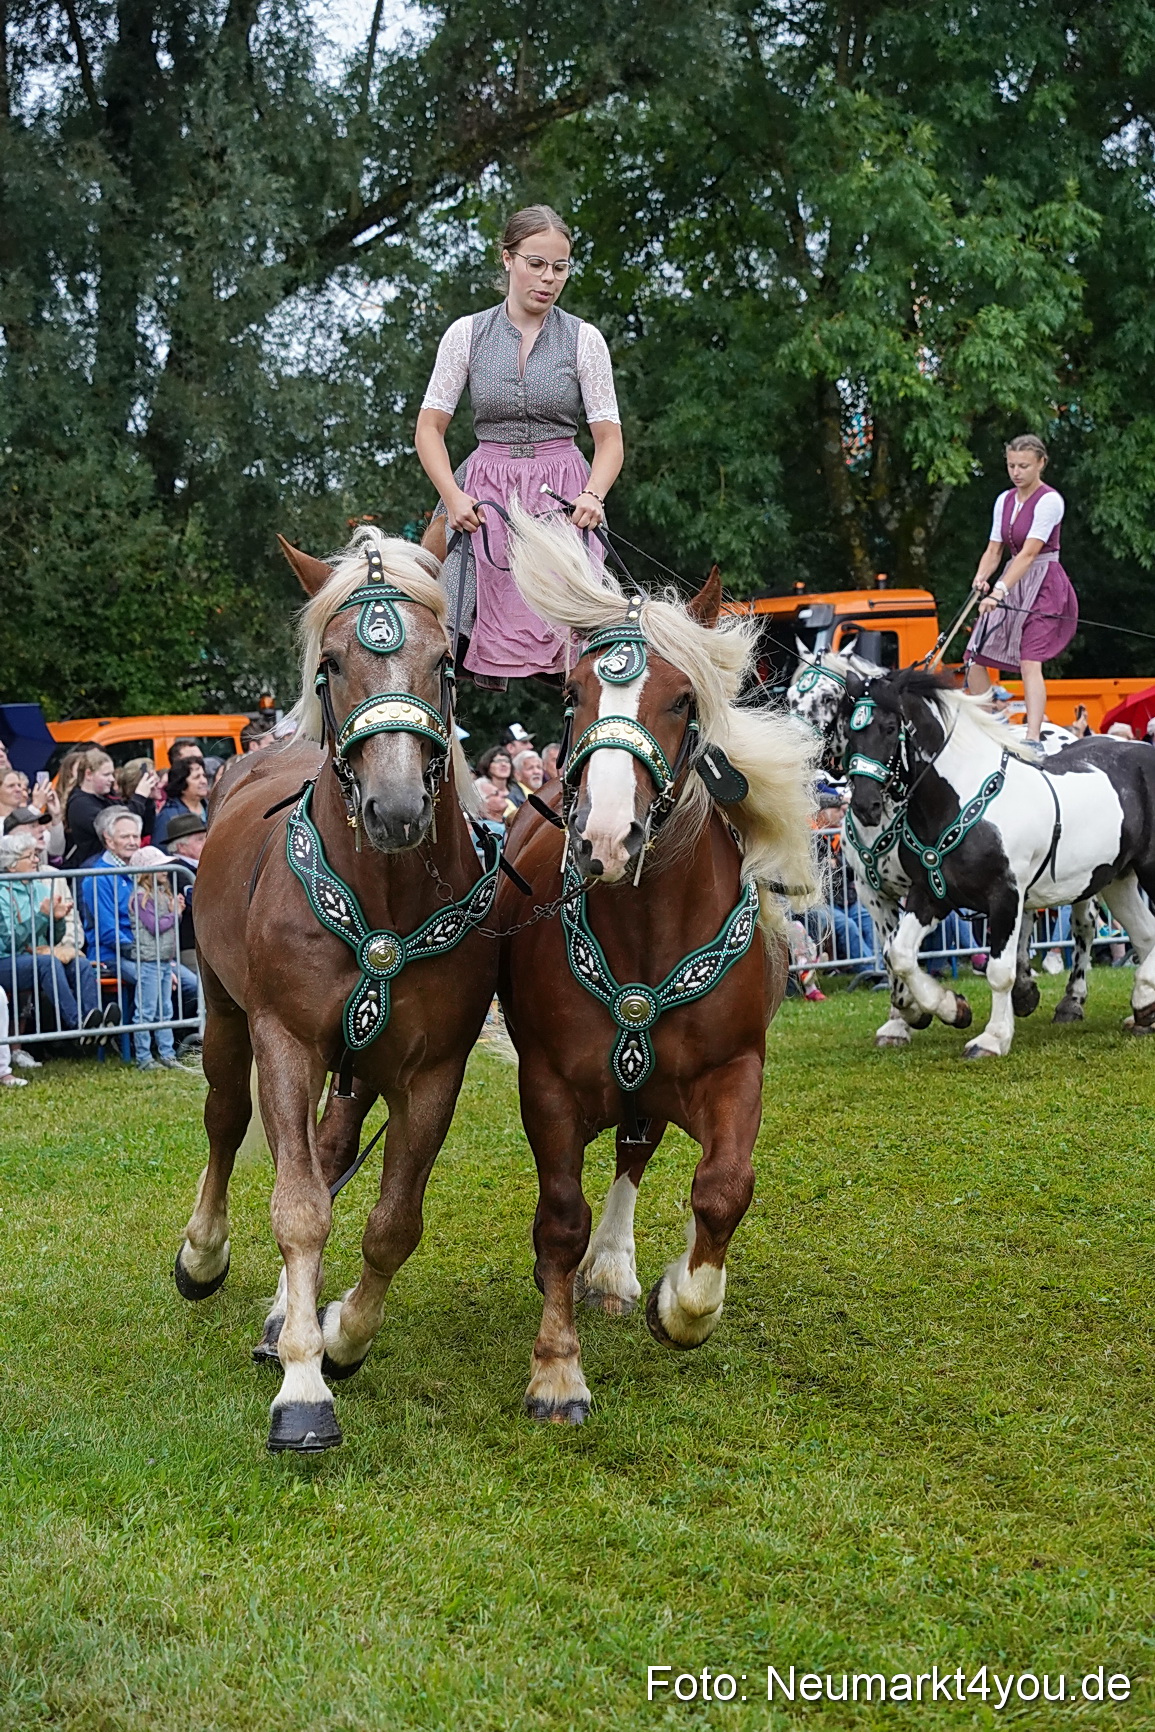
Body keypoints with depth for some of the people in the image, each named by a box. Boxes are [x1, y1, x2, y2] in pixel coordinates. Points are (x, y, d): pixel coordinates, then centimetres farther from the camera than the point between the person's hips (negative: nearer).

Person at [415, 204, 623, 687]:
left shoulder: (584, 339, 3)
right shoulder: (467, 334, 4)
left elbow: (609, 437, 1)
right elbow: (429, 428, 5)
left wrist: (592, 495, -18)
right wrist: (453, 496, -11)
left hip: (563, 495, 0)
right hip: (486, 495, 1)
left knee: (563, 635, -11)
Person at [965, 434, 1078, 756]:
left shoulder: (1050, 500, -13)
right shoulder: (1004, 500, 10)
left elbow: (1029, 553, -22)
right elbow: (994, 549, 9)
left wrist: (1000, 591, -30)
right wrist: (981, 578, -13)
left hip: (1043, 586, -8)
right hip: (1012, 585, 8)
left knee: (1030, 662, -21)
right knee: (974, 657, 3)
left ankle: (1033, 741, -27)